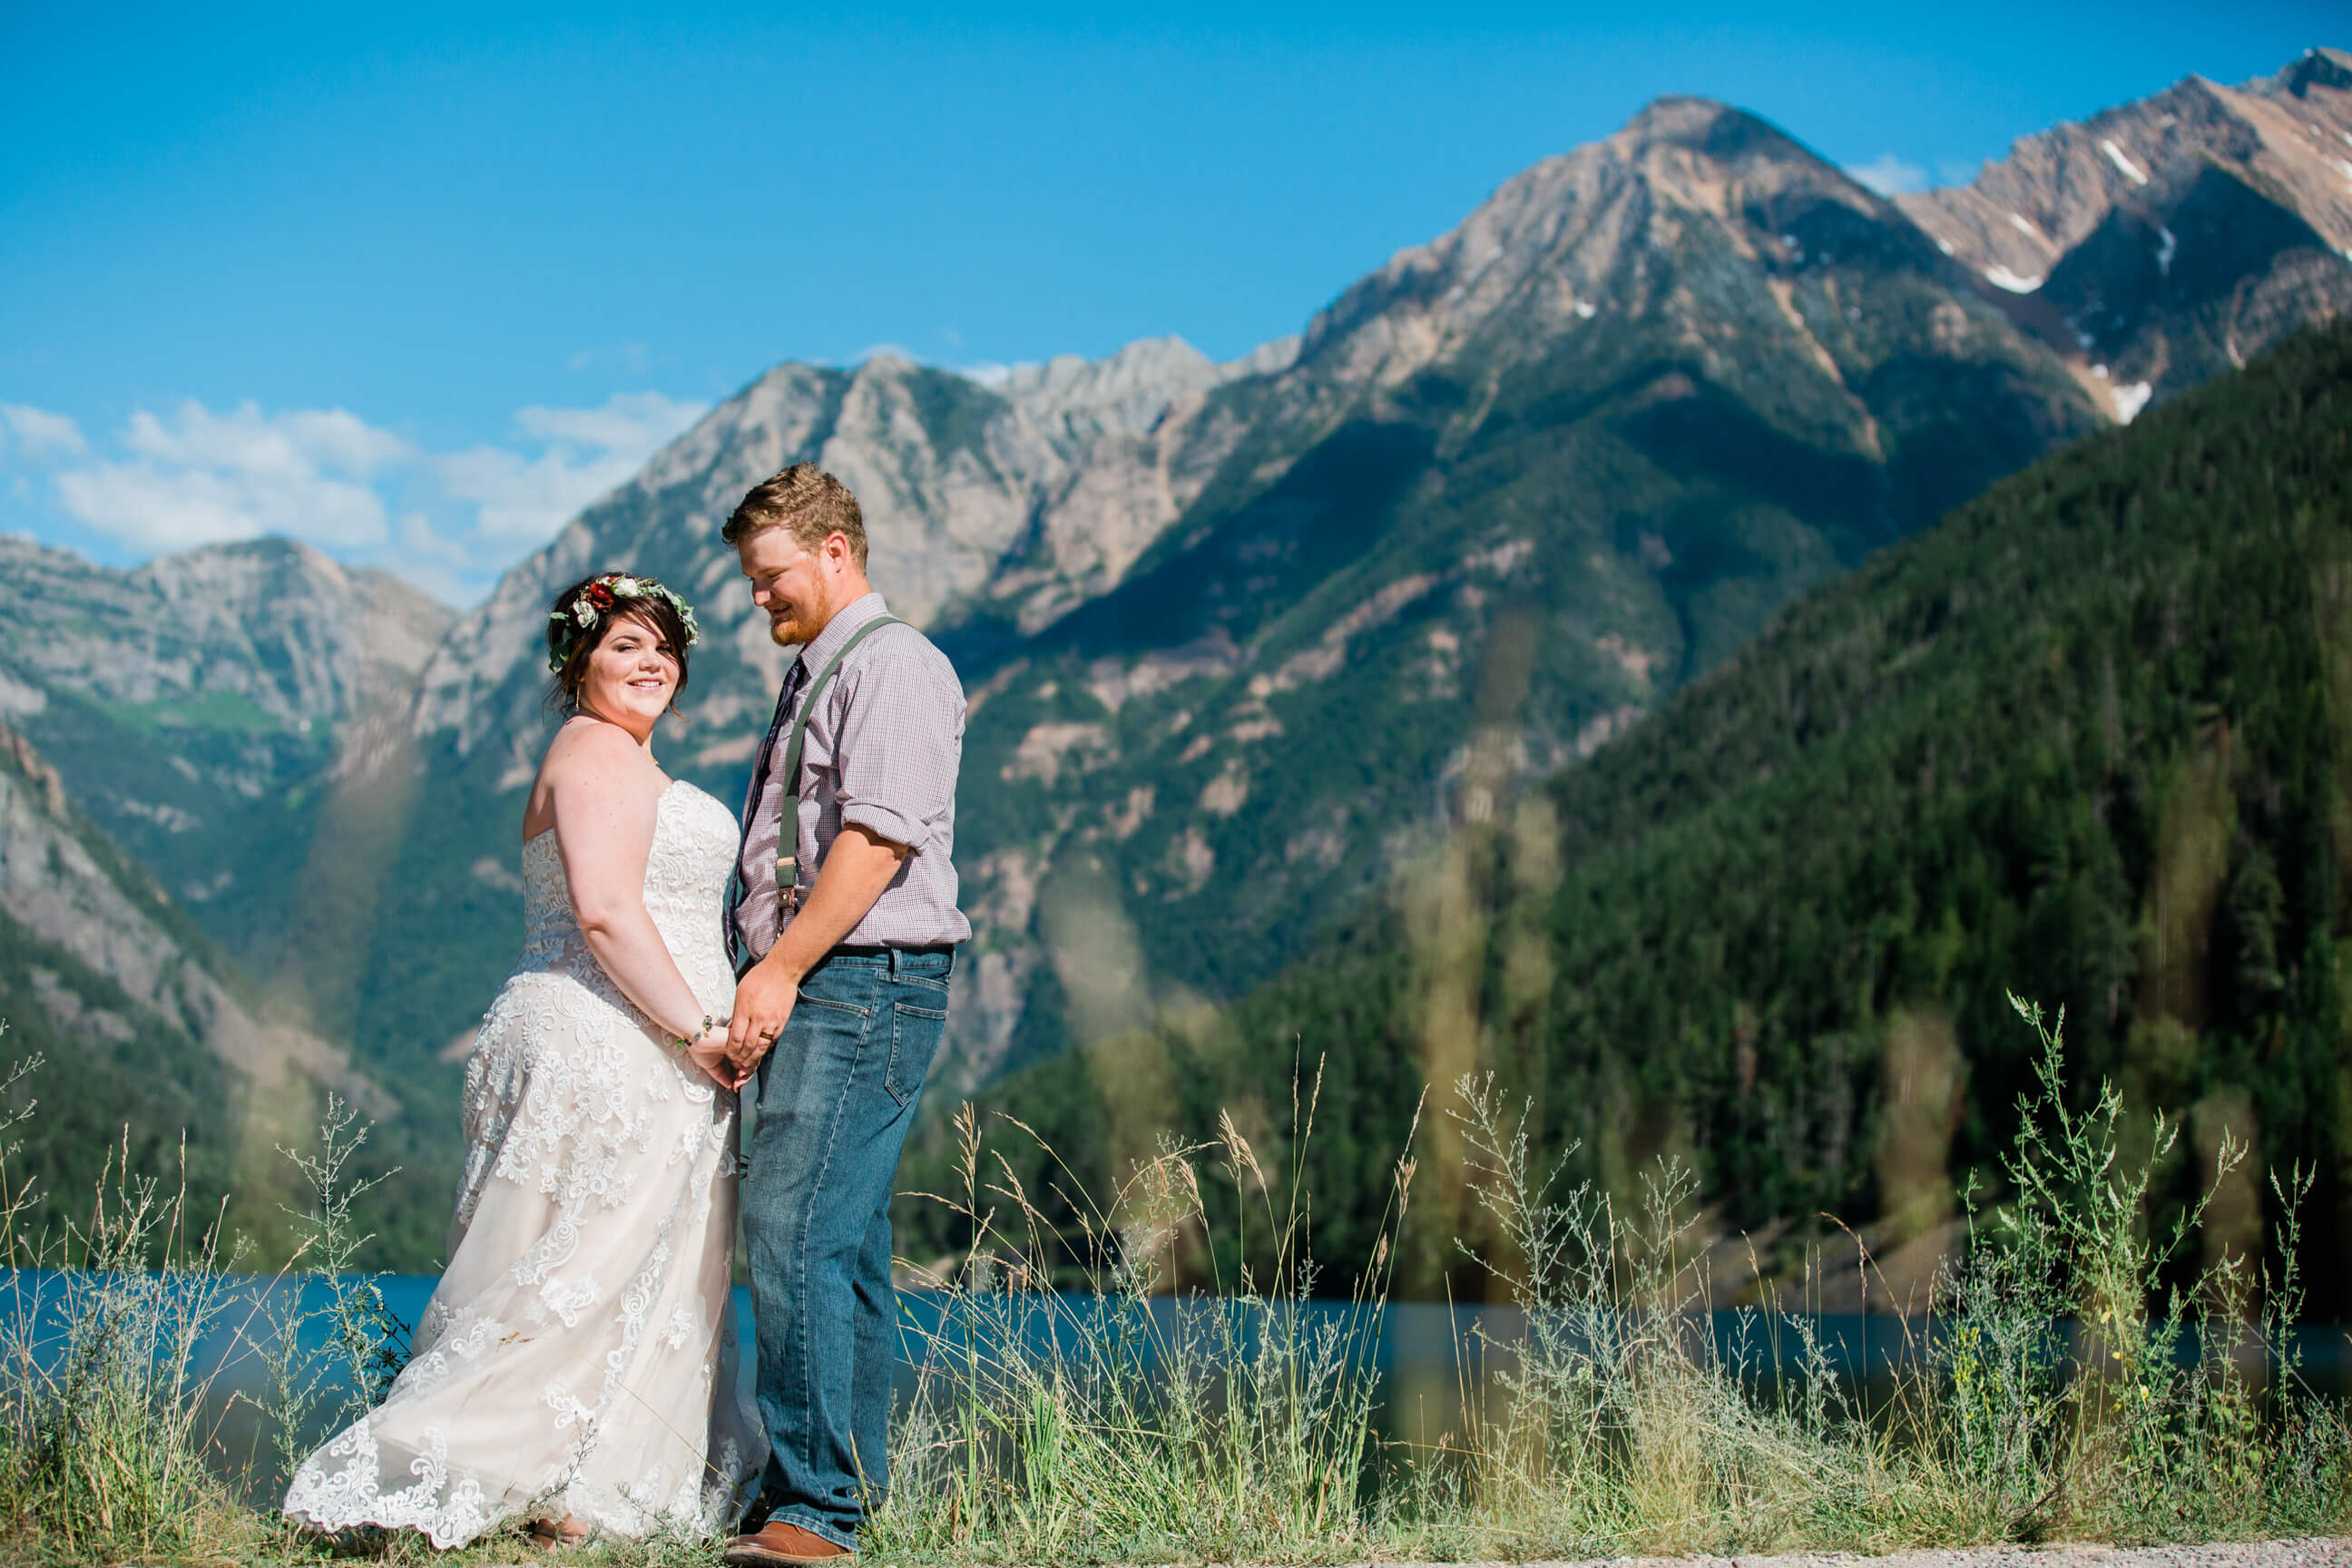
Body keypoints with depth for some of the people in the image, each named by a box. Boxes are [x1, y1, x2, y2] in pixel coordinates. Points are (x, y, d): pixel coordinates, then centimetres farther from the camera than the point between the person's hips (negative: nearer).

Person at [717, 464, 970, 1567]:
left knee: (796, 1235, -16)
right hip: (815, 991, 10)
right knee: (843, 1247, 10)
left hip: (862, 983, -10)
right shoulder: (813, 676, 24)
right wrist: (766, 980, 16)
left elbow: (878, 839, -18)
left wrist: (781, 970, -19)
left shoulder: (891, 666, -8)